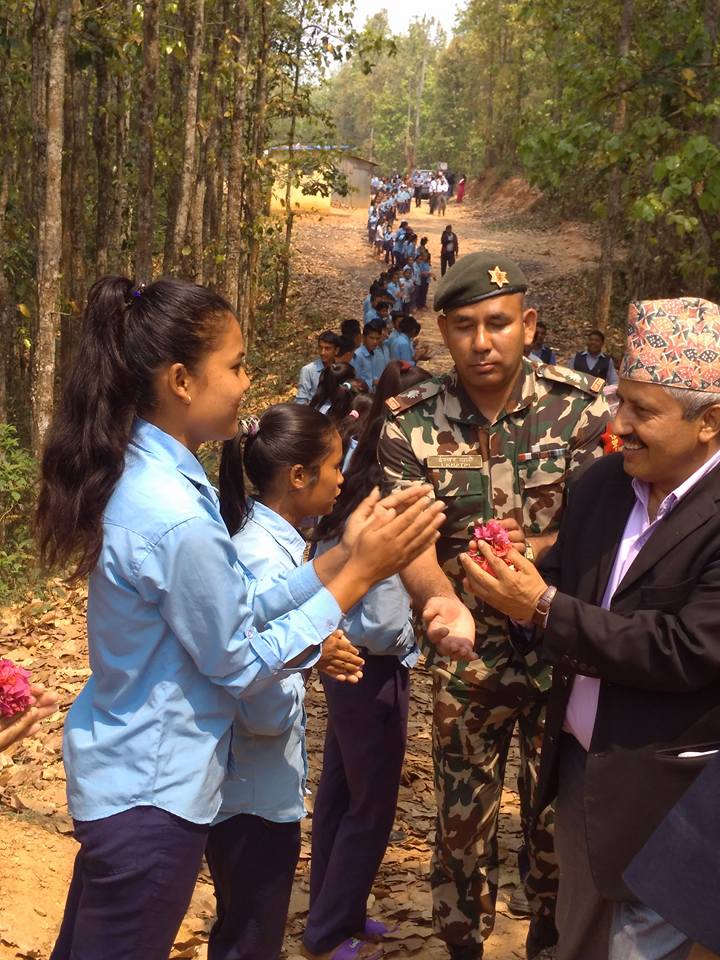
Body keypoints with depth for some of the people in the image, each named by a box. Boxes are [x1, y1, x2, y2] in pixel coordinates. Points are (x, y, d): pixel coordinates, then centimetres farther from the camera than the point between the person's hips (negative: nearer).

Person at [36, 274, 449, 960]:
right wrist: (358, 576, -15)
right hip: (152, 793, -9)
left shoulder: (142, 472, 0)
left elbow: (233, 603, 4)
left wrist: (339, 559, -2)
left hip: (120, 770, 9)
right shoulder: (176, 517, -29)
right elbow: (238, 664, -18)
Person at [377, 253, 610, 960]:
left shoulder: (583, 406, -9)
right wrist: (445, 602, -38)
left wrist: (534, 550, -26)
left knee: (559, 816, 14)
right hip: (467, 651, 0)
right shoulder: (411, 422, -9)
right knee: (462, 817, 12)